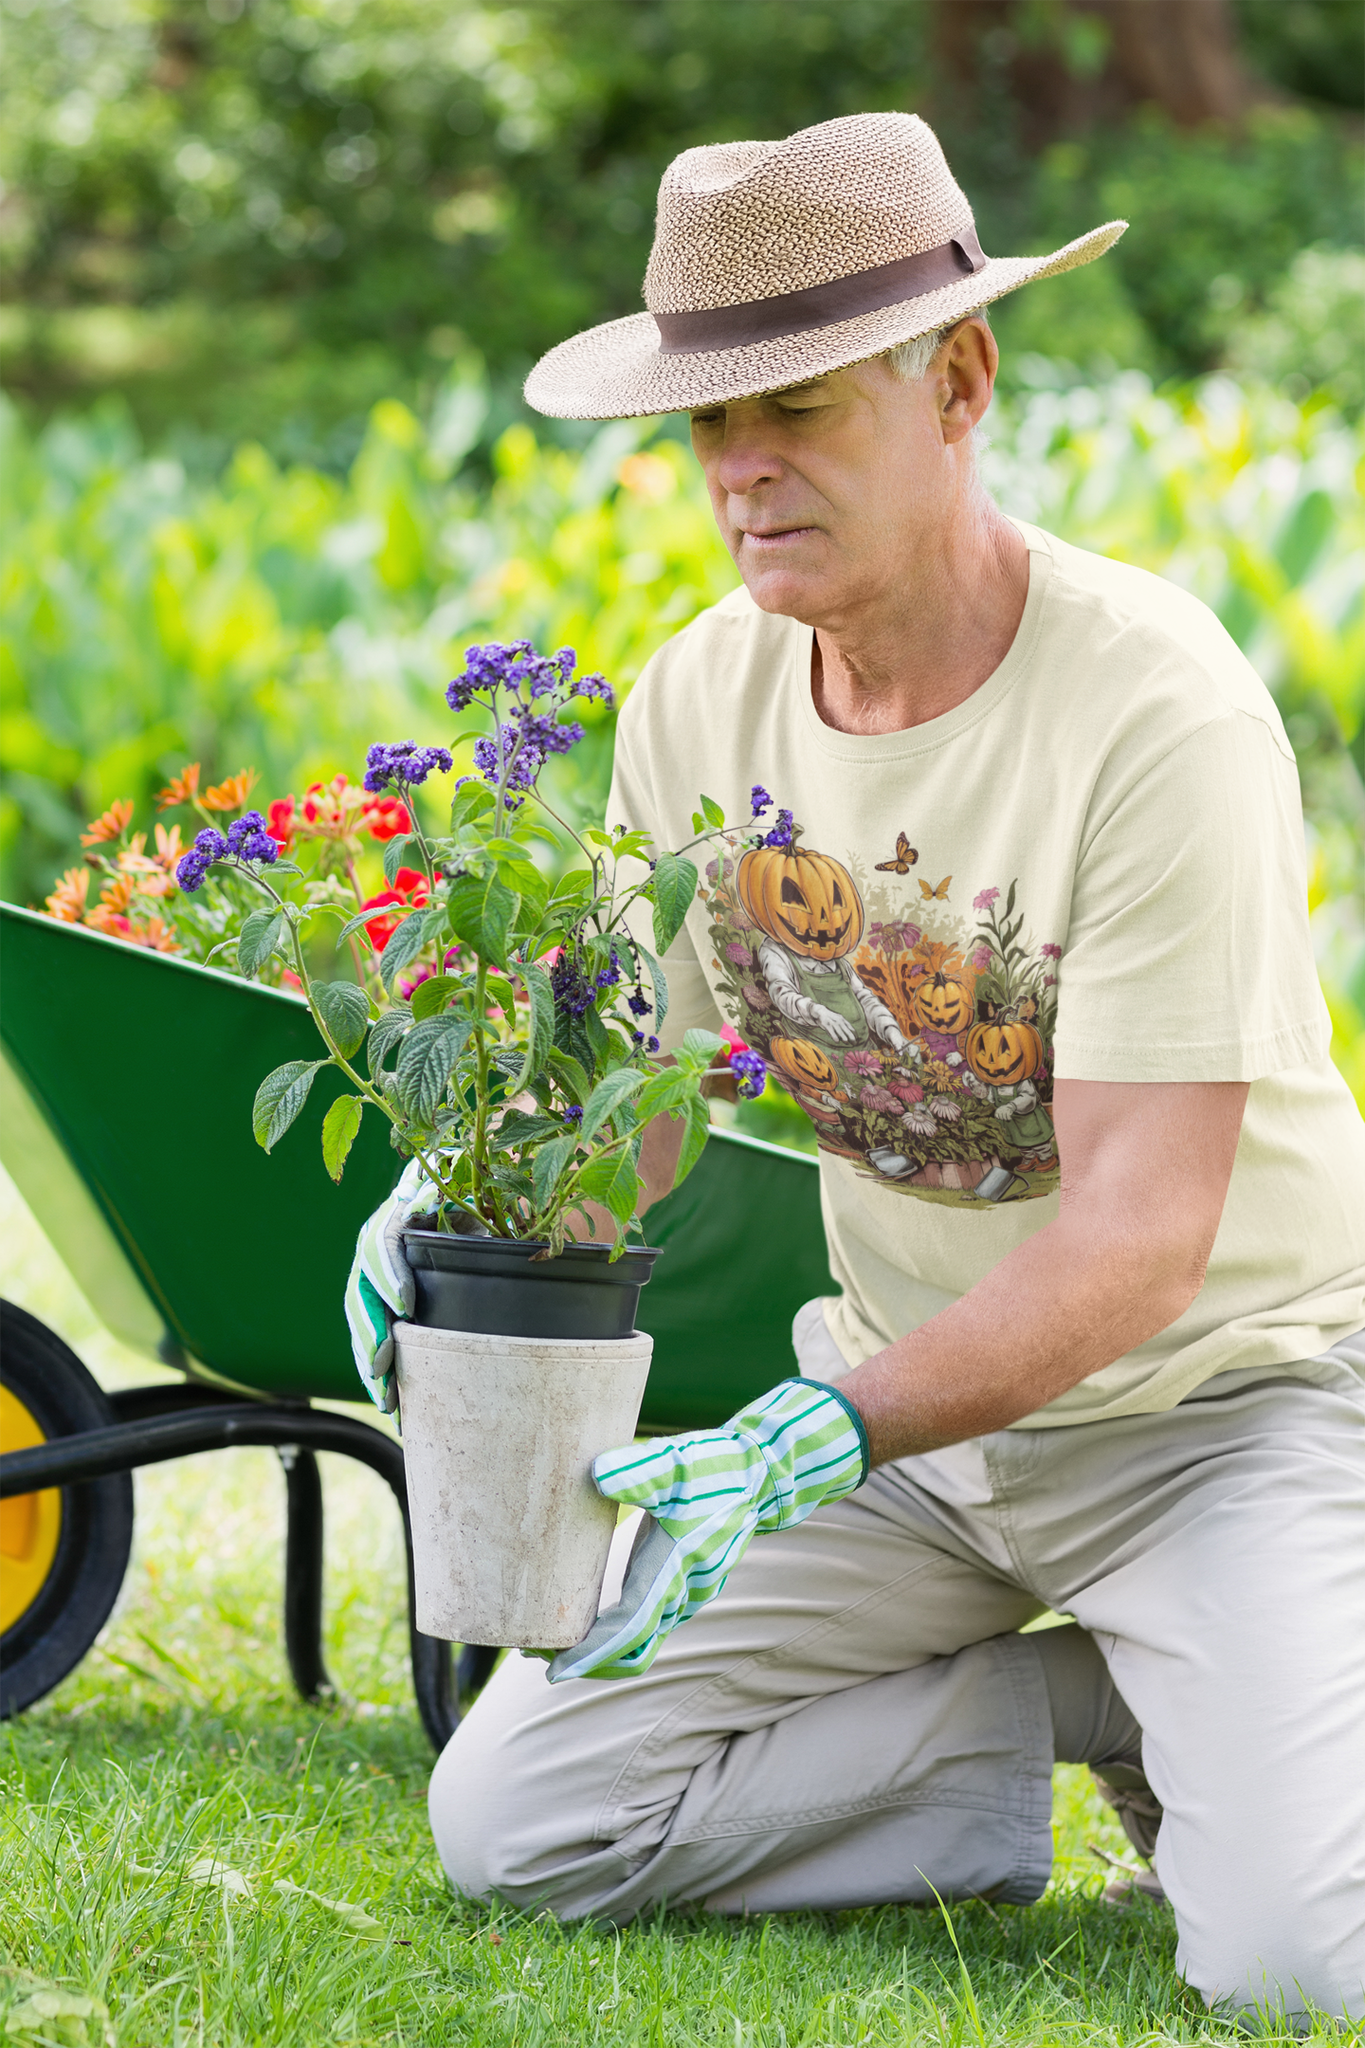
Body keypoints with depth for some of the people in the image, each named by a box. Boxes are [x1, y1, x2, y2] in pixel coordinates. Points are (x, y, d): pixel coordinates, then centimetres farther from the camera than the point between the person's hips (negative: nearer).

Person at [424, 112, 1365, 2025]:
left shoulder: (1159, 708, -24)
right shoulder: (700, 699, -5)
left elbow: (1136, 1237, -27)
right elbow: (625, 1086, 4)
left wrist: (822, 1432, -40)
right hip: (902, 1389, 6)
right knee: (511, 1823, -7)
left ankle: (1207, 1732, 7)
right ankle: (1080, 1707, 6)